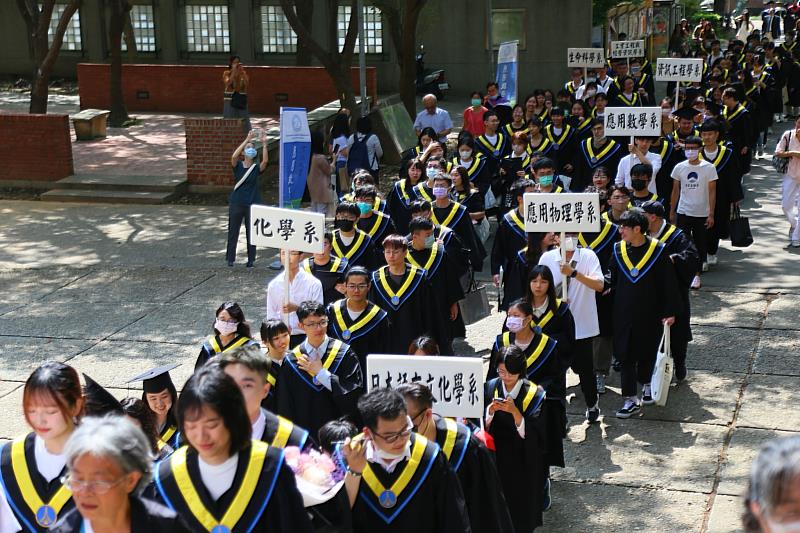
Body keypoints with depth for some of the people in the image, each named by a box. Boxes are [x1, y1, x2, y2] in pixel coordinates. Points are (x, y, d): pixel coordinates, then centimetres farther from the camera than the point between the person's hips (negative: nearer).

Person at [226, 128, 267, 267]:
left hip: (252, 204, 0)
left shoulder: (257, 167, -1)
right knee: (233, 231, 7)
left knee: (251, 232, 7)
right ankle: (230, 258, 18)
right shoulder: (238, 166, -1)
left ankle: (251, 259, 17)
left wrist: (264, 144, -31)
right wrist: (247, 140, -27)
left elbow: (265, 161, -22)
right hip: (236, 204, 0)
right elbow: (234, 156, -22)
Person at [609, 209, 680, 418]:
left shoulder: (657, 250, -11)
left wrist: (670, 312, -8)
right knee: (626, 354, 0)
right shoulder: (619, 249, -1)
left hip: (649, 313, -2)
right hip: (623, 312, 2)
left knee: (647, 352, 13)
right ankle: (631, 399, 5)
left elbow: (668, 283, -7)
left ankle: (647, 385, 39)